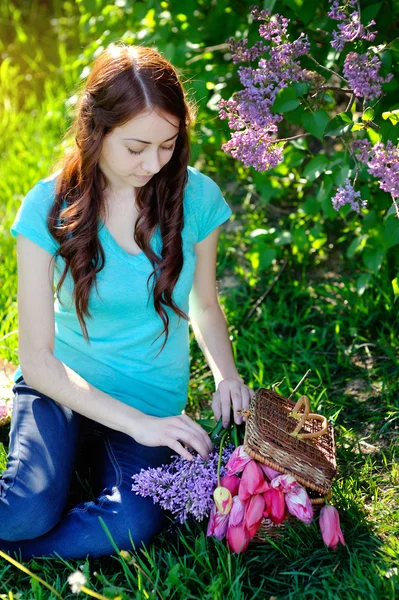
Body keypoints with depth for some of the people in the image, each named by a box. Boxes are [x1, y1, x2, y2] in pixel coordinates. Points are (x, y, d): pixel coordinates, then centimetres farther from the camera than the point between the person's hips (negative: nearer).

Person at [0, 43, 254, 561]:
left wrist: (227, 375, -10)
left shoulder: (196, 197, -7)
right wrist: (138, 423, -21)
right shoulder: (50, 206, -12)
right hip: (62, 384, -1)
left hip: (153, 397, 1)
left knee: (133, 524, -28)